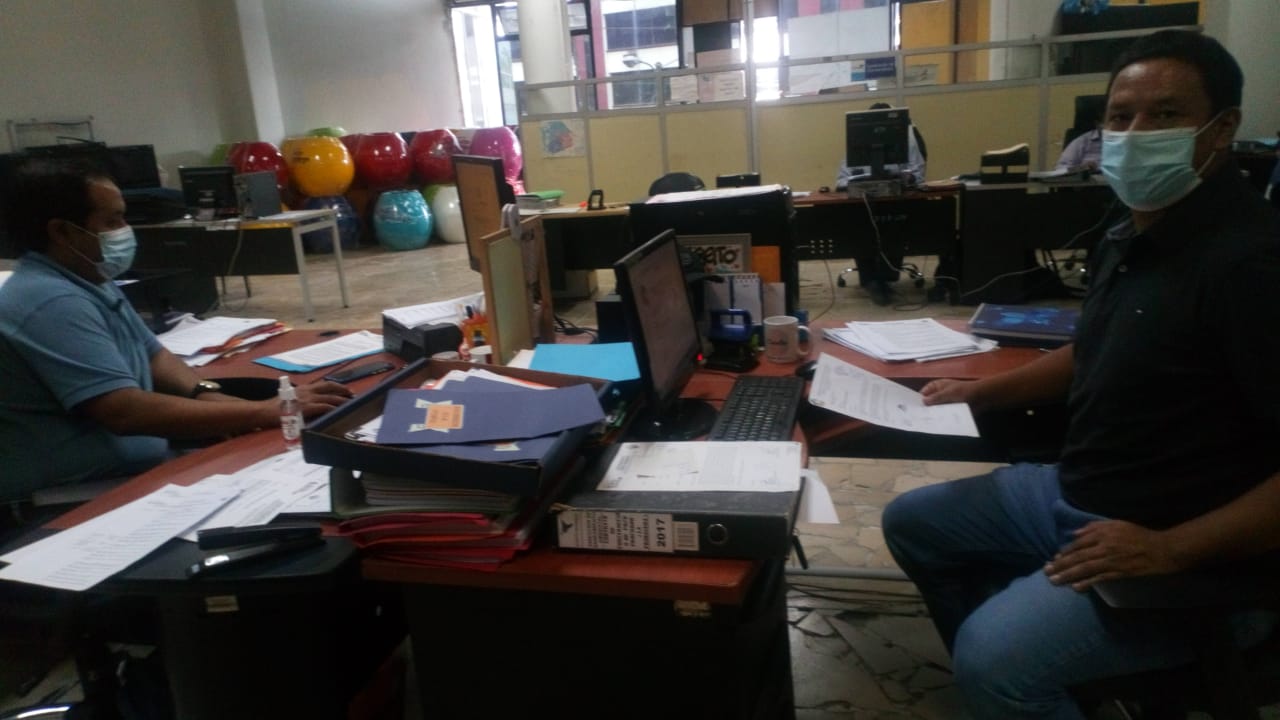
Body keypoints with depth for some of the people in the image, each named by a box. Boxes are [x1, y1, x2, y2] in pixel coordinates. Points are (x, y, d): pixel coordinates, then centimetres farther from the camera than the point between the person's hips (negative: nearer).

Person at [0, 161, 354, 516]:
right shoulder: (52, 303, -23)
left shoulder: (88, 281, 11)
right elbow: (126, 411, -33)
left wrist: (207, 395, -6)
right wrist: (266, 412, -33)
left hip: (133, 468, 9)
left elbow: (153, 355, 16)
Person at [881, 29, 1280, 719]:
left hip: (1193, 559, -9)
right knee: (912, 520, 16)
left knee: (992, 656, -29)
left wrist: (1168, 550, -29)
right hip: (1073, 492, 9)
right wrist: (978, 392, 15)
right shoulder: (1130, 236, 7)